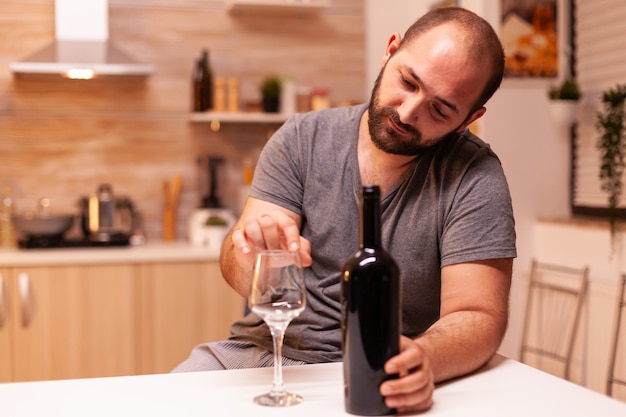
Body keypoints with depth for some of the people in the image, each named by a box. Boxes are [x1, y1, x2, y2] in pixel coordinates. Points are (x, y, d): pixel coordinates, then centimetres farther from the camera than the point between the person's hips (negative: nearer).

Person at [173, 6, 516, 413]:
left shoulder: (474, 178, -10)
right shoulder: (302, 139, -3)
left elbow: (478, 318, -16)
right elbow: (243, 278, -7)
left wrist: (422, 359, -38)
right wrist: (250, 249, -31)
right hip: (265, 348, 3)